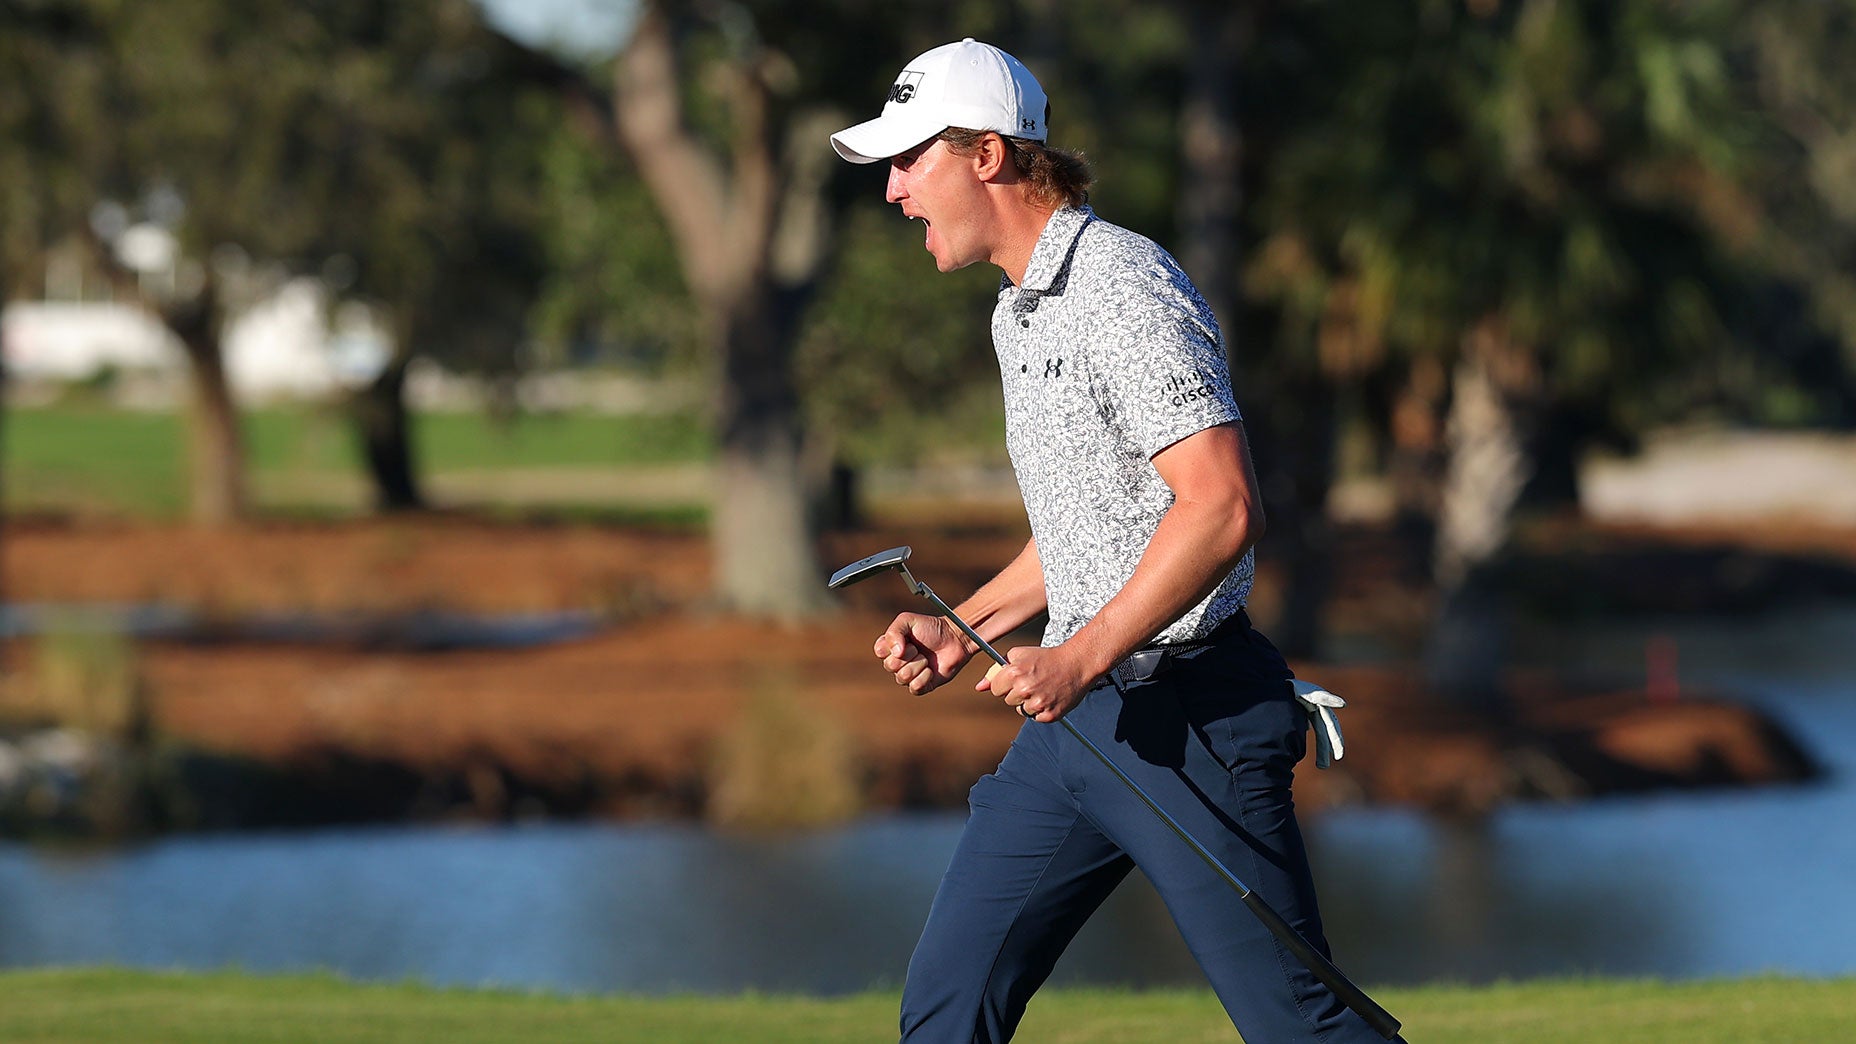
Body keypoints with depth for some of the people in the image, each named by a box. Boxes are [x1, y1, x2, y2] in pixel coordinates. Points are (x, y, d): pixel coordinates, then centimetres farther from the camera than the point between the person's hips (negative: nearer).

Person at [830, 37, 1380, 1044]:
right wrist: (962, 628, 16)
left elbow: (1222, 507, -24)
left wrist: (1084, 657, -24)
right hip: (1075, 715, 10)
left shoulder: (1122, 290, -15)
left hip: (1188, 721, -10)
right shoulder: (1020, 311, 17)